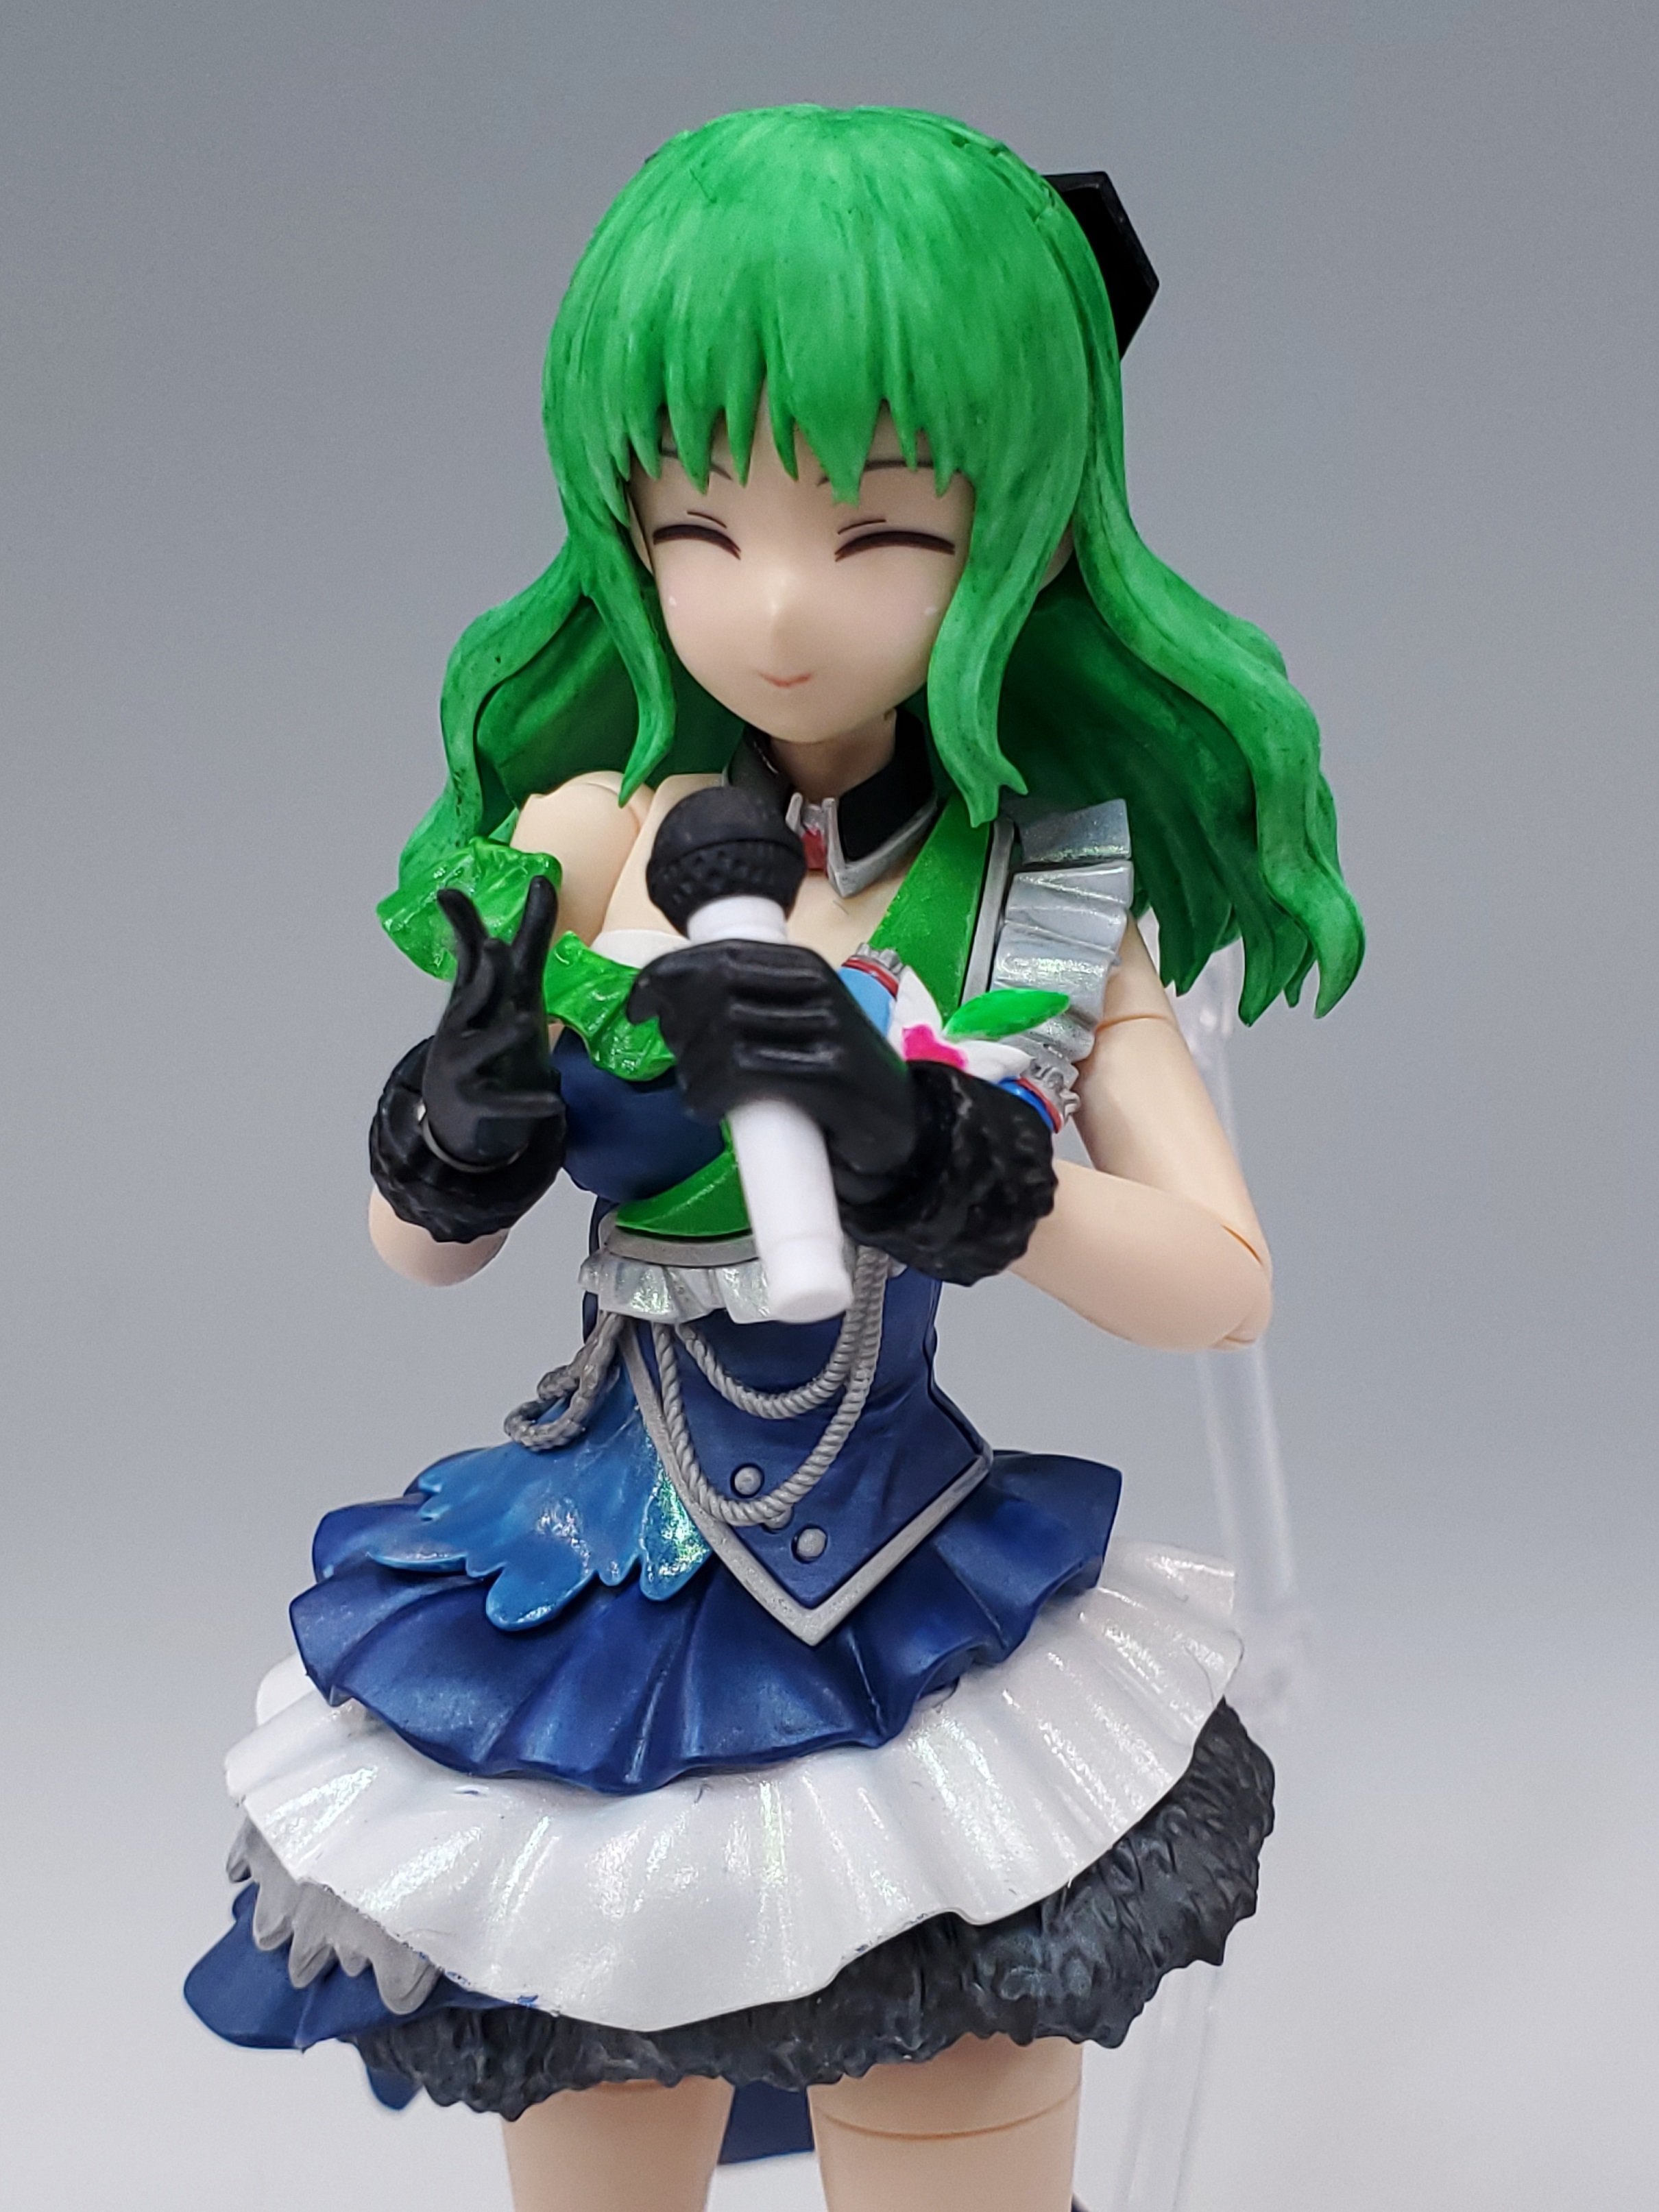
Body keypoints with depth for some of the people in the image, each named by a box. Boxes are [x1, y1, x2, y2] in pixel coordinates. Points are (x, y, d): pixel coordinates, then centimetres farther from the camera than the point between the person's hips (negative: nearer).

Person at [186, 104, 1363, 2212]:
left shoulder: (1054, 898, -5)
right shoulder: (582, 846, -5)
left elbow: (1225, 1286, -7)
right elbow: (416, 1246, 2)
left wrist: (943, 1162, -23)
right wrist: (478, 1100, -20)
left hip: (922, 1619, 0)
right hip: (598, 1613, 1)